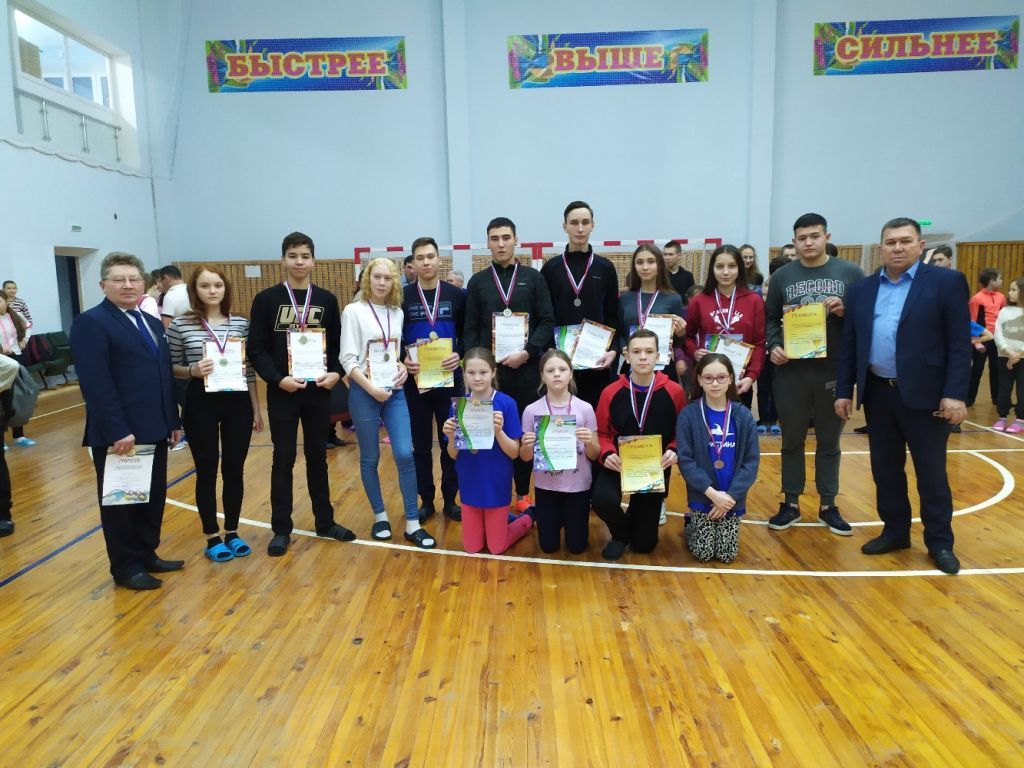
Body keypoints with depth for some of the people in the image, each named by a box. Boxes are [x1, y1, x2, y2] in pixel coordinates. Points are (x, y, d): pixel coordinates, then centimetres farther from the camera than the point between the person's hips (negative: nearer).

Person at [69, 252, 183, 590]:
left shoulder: (151, 322, 15)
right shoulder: (91, 322, -11)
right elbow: (96, 383, -19)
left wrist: (173, 420, 13)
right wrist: (118, 431, -23)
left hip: (153, 429, 8)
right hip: (119, 434, -8)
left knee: (153, 497, 15)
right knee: (120, 500, 7)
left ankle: (147, 555, 30)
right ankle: (126, 567, 19)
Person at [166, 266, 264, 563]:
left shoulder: (241, 324, 2)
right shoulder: (180, 325, -4)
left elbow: (249, 369, 7)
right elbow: (171, 368, 2)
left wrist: (256, 408, 7)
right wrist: (193, 371, -19)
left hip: (237, 403, 2)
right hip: (200, 404, -2)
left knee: (234, 470, 10)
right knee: (207, 472, 7)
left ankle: (232, 532, 25)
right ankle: (212, 537, 21)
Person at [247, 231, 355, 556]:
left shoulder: (327, 300, 5)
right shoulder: (267, 299, -2)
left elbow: (337, 345, 7)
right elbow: (256, 349, -5)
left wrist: (336, 372, -11)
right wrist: (278, 379, -18)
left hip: (319, 390, 2)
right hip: (282, 392, -2)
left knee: (317, 456, 12)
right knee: (283, 459, 5)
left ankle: (325, 522, 24)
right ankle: (281, 529, 16)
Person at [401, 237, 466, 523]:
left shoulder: (457, 295, 3)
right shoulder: (402, 297, 2)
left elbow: (467, 336, 4)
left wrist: (459, 355, -16)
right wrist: (402, 360, -14)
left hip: (449, 379, 0)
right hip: (414, 381, 0)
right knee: (420, 444, 8)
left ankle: (450, 500, 20)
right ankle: (426, 501, 21)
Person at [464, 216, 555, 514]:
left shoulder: (533, 278, 6)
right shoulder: (477, 282, 8)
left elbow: (547, 322, 0)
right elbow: (471, 330, 6)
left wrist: (527, 353, -13)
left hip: (526, 368, 0)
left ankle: (523, 493, 21)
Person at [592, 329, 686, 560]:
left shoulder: (674, 392, -8)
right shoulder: (611, 392, -8)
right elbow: (602, 433, 0)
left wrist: (674, 451, -19)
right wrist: (607, 454, -20)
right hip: (618, 465, 0)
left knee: (644, 543, 5)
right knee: (602, 499, -34)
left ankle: (639, 514, 44)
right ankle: (621, 534, 4)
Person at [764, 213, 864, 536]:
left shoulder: (850, 273, 3)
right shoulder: (782, 276, 5)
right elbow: (770, 318, 8)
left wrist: (847, 312, -15)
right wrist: (773, 346, -9)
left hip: (834, 370, 0)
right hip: (791, 370, 1)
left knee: (829, 442, 11)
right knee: (792, 441, 10)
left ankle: (828, 506, 23)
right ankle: (791, 503, 22)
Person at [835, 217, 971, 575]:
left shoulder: (946, 282, -3)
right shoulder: (861, 290, 8)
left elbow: (960, 343, -7)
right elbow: (849, 345, 10)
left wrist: (955, 393, -14)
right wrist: (844, 390, 6)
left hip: (924, 394, -3)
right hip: (877, 393, 4)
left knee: (932, 472, 6)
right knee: (885, 469, 12)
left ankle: (940, 542, 20)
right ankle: (895, 531, 27)